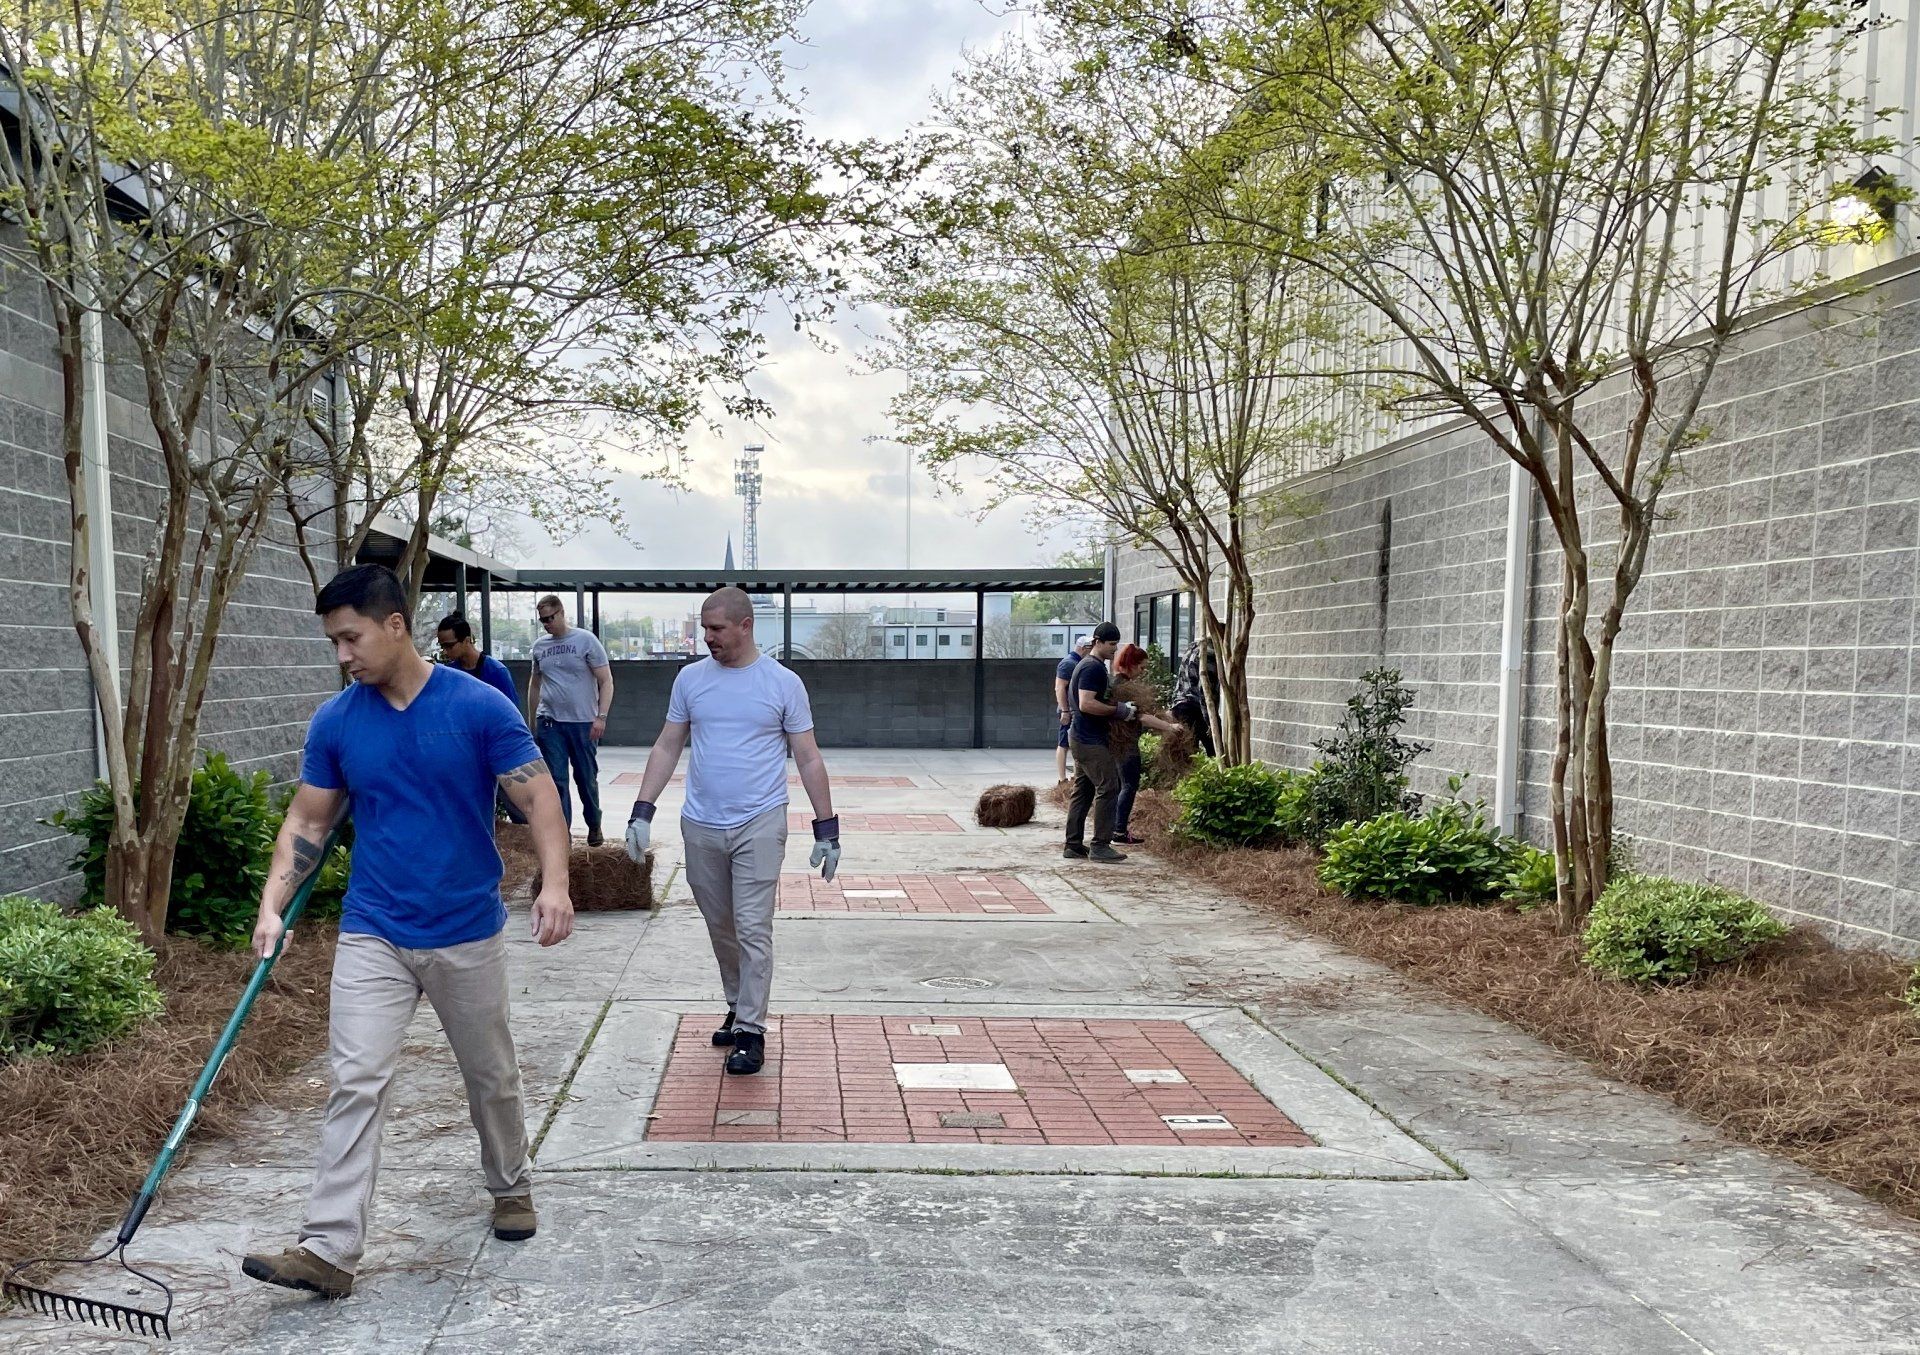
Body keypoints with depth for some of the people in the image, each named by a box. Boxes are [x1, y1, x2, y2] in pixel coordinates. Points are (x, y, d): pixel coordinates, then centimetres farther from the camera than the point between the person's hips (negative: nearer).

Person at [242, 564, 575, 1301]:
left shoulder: (480, 707, -12)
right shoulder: (335, 721, -2)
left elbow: (539, 796, -12)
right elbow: (307, 821, 5)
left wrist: (554, 883, -26)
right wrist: (271, 908, -5)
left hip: (467, 934, -1)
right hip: (372, 936, 2)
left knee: (491, 1074, 14)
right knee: (356, 1083, -5)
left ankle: (510, 1185, 38)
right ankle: (329, 1248, -1)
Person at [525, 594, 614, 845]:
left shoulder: (586, 640, -4)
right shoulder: (539, 646, 9)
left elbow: (606, 681, -5)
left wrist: (601, 717, -14)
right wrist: (532, 720, 18)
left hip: (583, 723, -3)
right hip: (549, 723, 3)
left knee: (587, 778, 8)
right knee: (556, 780, 1)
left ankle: (594, 826, 26)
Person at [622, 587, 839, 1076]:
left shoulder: (783, 683, -4)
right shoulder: (690, 678, 4)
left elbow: (808, 759, -1)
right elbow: (666, 748, 7)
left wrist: (826, 829, -3)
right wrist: (642, 813, -1)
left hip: (759, 826, -3)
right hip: (700, 827, 4)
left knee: (753, 931, -5)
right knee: (720, 929, 15)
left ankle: (751, 1030, 5)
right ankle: (738, 1007, 33)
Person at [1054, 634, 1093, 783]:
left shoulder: (1078, 663, 17)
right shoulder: (1068, 663, -12)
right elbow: (1059, 688, -18)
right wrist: (1065, 711, -23)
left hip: (1078, 712, 10)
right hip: (1070, 711, -10)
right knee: (1064, 745, -6)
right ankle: (1062, 779, -6)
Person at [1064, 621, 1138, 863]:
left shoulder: (1087, 665, 17)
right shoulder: (1093, 668, -16)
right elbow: (1086, 704, -25)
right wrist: (1119, 711, -19)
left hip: (1082, 738, 11)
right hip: (1091, 741, -11)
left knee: (1083, 791, 12)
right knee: (1108, 788, -9)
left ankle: (1074, 845, 14)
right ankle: (1100, 846, -7)